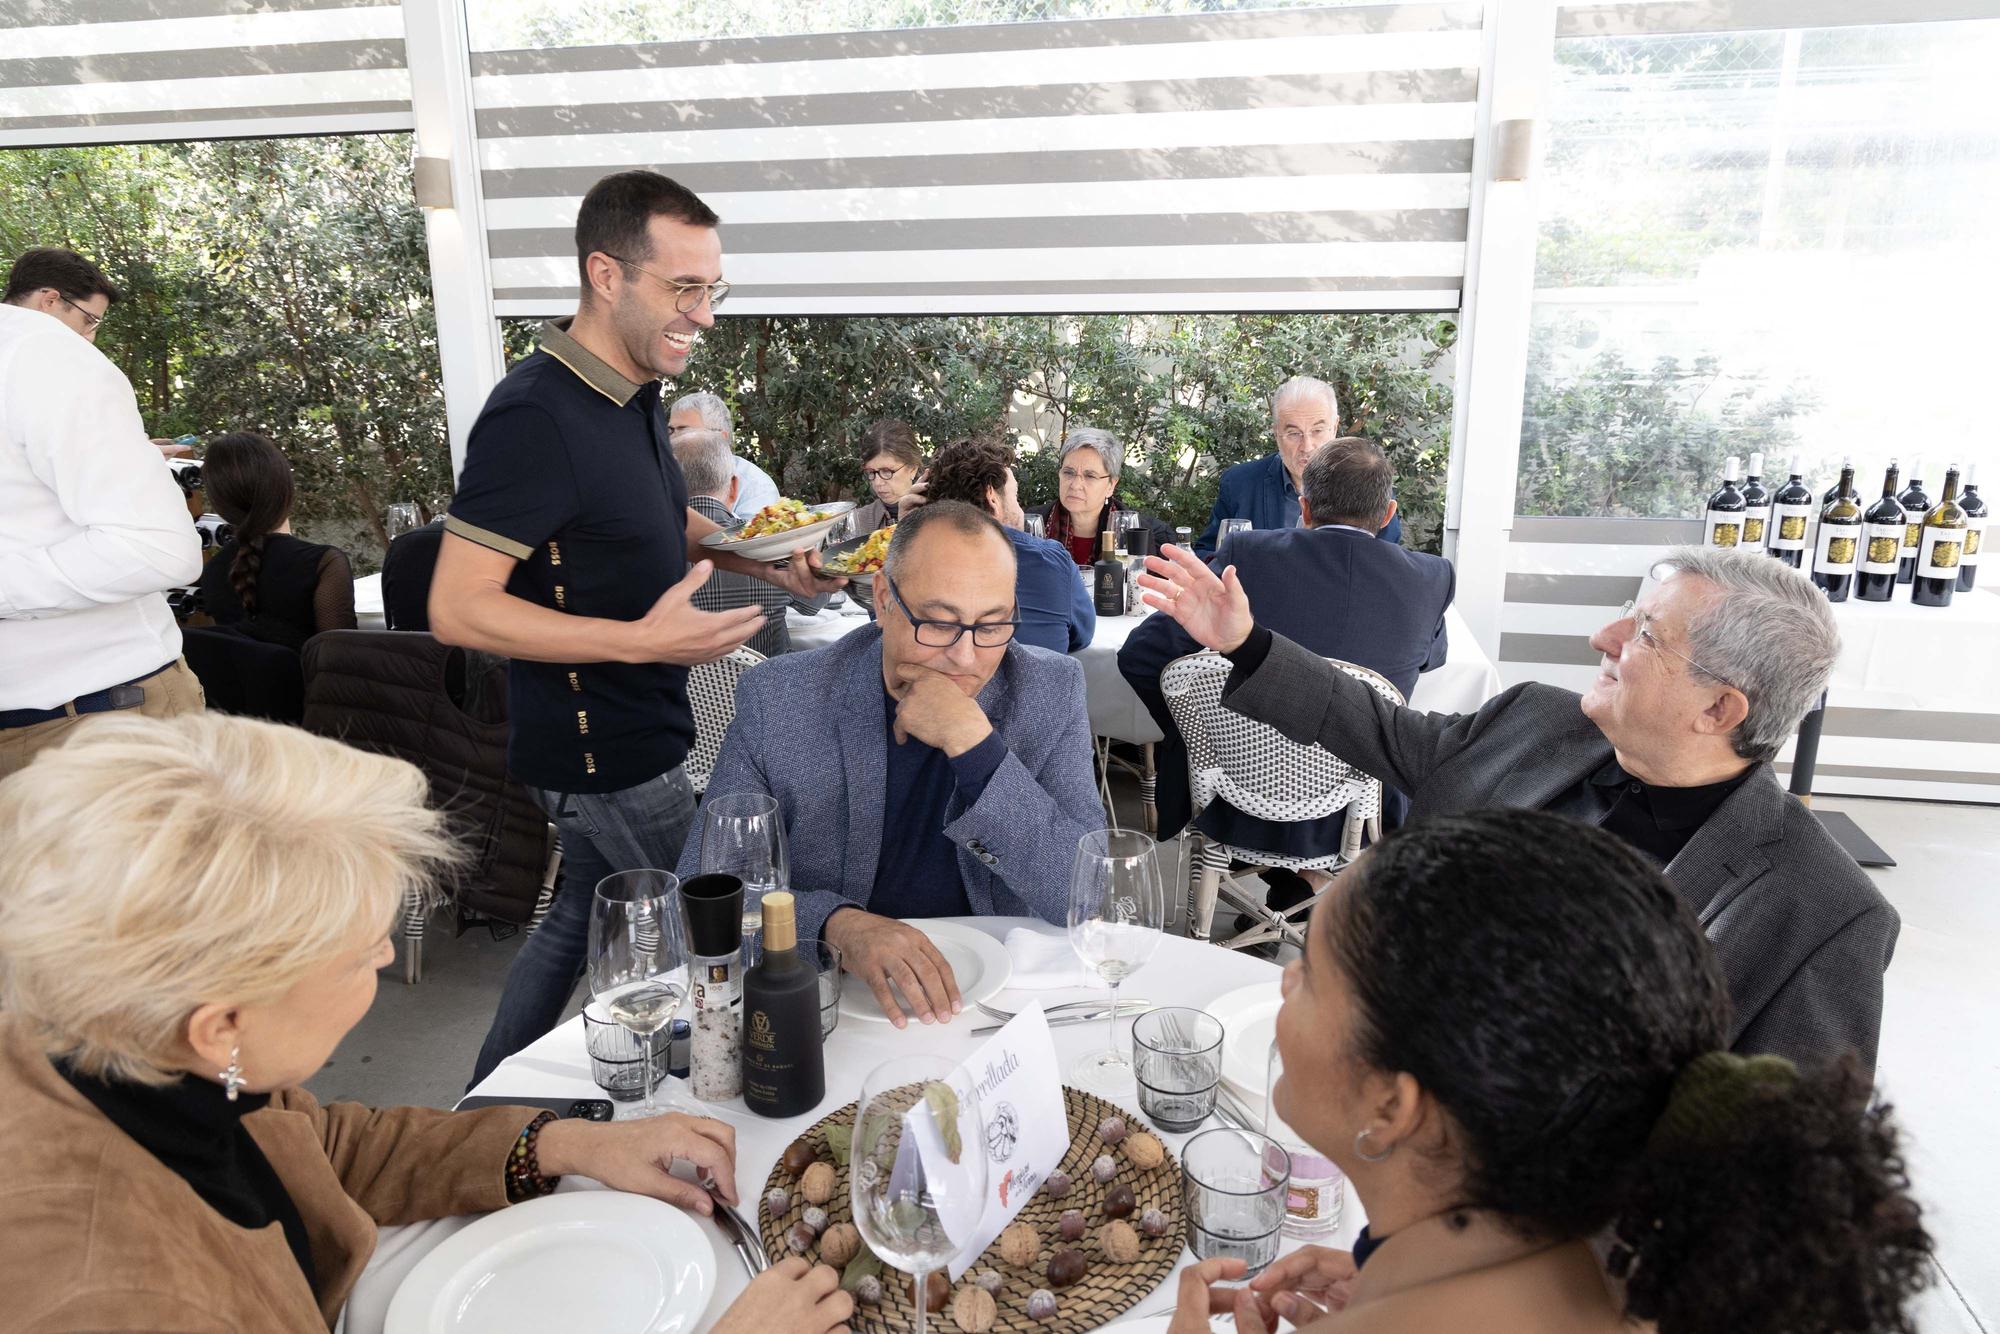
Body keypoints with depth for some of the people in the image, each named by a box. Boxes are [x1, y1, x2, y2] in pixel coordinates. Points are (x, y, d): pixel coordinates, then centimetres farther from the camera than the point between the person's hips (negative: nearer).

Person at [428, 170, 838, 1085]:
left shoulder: (632, 396, 6)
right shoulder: (536, 417, -23)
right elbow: (456, 609, -25)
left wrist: (769, 562, 4)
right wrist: (645, 641, -32)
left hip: (626, 734, 9)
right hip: (607, 754, -9)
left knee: (580, 919, 22)